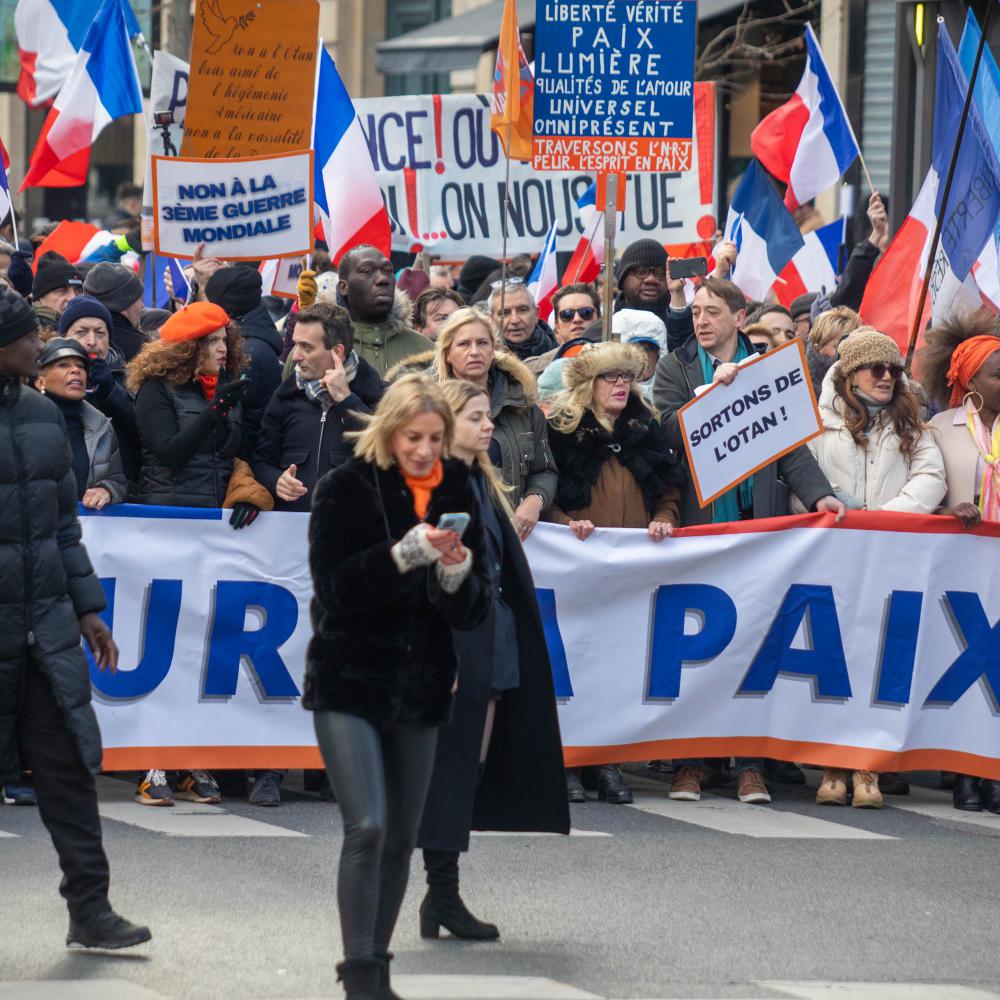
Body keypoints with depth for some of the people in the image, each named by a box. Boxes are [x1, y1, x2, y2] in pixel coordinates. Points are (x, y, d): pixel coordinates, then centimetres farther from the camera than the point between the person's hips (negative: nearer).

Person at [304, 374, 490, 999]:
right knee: (367, 828, -16)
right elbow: (333, 587, -16)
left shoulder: (457, 494, 2)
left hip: (420, 689, 4)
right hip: (349, 684, -4)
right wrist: (405, 554, -27)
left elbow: (476, 608, 2)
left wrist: (457, 574, -19)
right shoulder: (346, 489, -8)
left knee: (401, 839, 9)